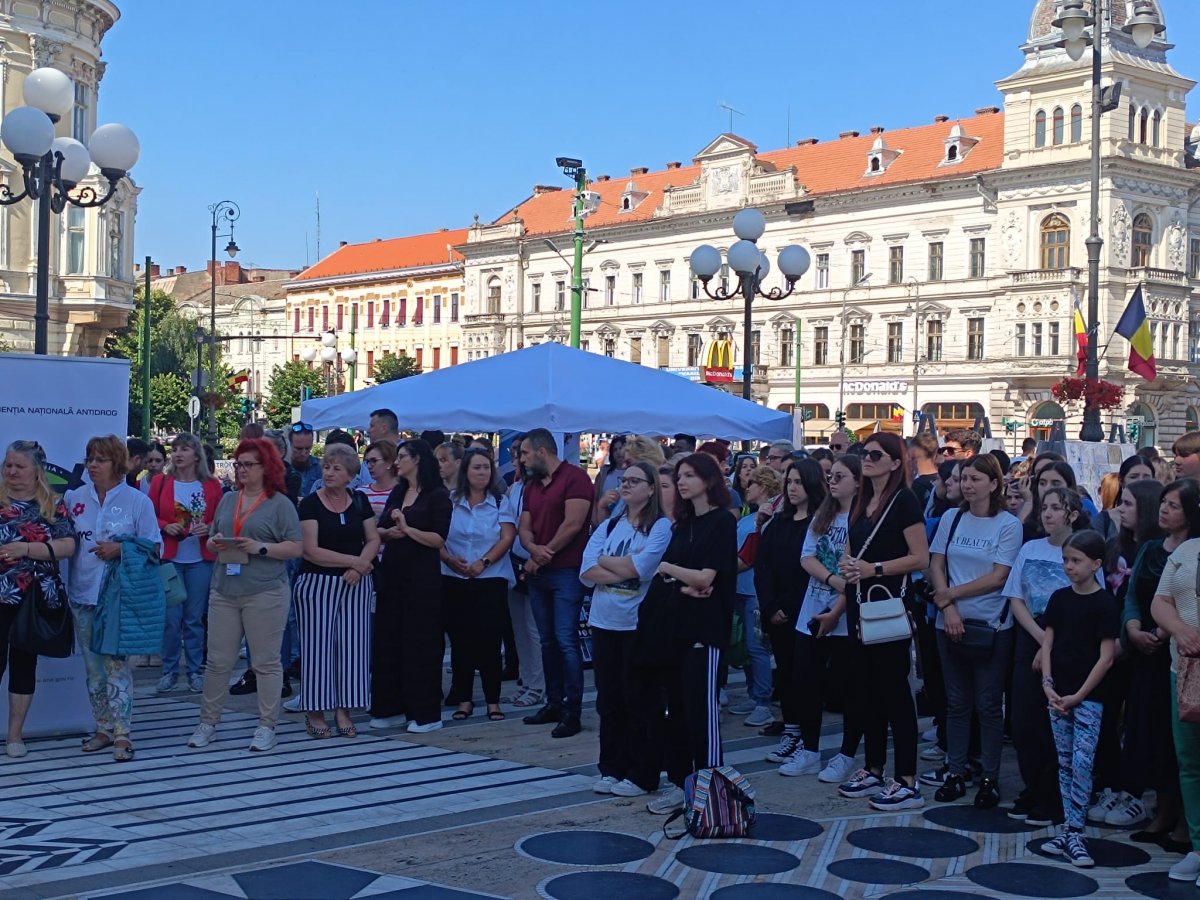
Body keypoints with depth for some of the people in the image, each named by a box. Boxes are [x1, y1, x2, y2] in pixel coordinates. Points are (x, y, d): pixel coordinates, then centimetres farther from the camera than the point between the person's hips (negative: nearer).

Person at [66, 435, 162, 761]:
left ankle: (122, 734, -5)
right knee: (93, 666, 9)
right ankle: (103, 728, 20)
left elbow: (155, 547, -2)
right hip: (82, 594, 4)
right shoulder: (74, 498, 8)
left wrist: (120, 549, -16)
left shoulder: (138, 501, -2)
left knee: (116, 662, -8)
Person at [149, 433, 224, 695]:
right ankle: (169, 671, 12)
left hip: (201, 560, 0)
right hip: (169, 558, 0)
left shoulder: (211, 485, 3)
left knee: (195, 617, 6)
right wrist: (165, 526, -13)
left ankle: (195, 671, 15)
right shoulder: (160, 483, 2)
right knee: (171, 617, 0)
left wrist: (209, 528, -13)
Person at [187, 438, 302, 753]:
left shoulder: (280, 504, -1)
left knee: (266, 662, 1)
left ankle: (266, 727, 9)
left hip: (265, 593, -5)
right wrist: (215, 543, -2)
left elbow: (296, 548, -7)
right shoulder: (228, 500, 15)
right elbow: (211, 539, 20)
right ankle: (207, 722, 16)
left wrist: (261, 548, -17)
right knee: (218, 661, 7)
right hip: (224, 591, 5)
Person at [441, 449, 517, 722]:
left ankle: (493, 700, 6)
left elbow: (507, 537, -5)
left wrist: (483, 562, -15)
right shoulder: (450, 502, 7)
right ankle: (464, 698, 12)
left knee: (489, 640, -2)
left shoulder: (501, 502, 3)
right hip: (454, 580, 2)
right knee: (460, 640, 4)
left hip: (491, 579, -2)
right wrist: (449, 558, -14)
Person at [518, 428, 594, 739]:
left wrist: (543, 556, -9)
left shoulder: (574, 478, -8)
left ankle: (572, 712, -8)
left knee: (566, 641, -11)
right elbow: (524, 528, 11)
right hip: (538, 573, 8)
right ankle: (554, 703, 18)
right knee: (548, 641, 11)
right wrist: (534, 549, -12)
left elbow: (572, 524, -16)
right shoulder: (531, 486, 17)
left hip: (567, 572, -8)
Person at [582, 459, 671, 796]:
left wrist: (605, 561, -3)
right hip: (604, 623, 6)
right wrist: (624, 569, -13)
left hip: (638, 625, -5)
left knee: (638, 701, 1)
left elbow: (639, 568, -18)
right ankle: (611, 769, 21)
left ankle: (640, 776, 10)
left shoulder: (660, 527, -6)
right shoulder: (608, 526, 11)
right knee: (608, 700, 11)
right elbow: (587, 572, -1)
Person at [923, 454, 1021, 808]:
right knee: (957, 701, 9)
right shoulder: (951, 518, 6)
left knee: (988, 704, 2)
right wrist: (948, 608, -9)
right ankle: (955, 772, 16)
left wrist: (949, 593, -10)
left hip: (992, 626, -3)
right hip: (951, 623, 3)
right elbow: (936, 566, 4)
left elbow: (998, 577, -11)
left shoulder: (1008, 524, -5)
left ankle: (990, 778, 11)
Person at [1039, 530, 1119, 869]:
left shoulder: (1105, 603, -7)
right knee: (1065, 764, 9)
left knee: (1082, 764, -7)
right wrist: (1048, 684, -3)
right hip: (1058, 694, 5)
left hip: (1088, 697, -5)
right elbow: (1048, 642, 10)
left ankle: (1074, 833, -3)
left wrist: (1079, 695, -11)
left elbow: (1106, 656, -9)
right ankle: (1070, 829, 15)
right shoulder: (1059, 598, 7)